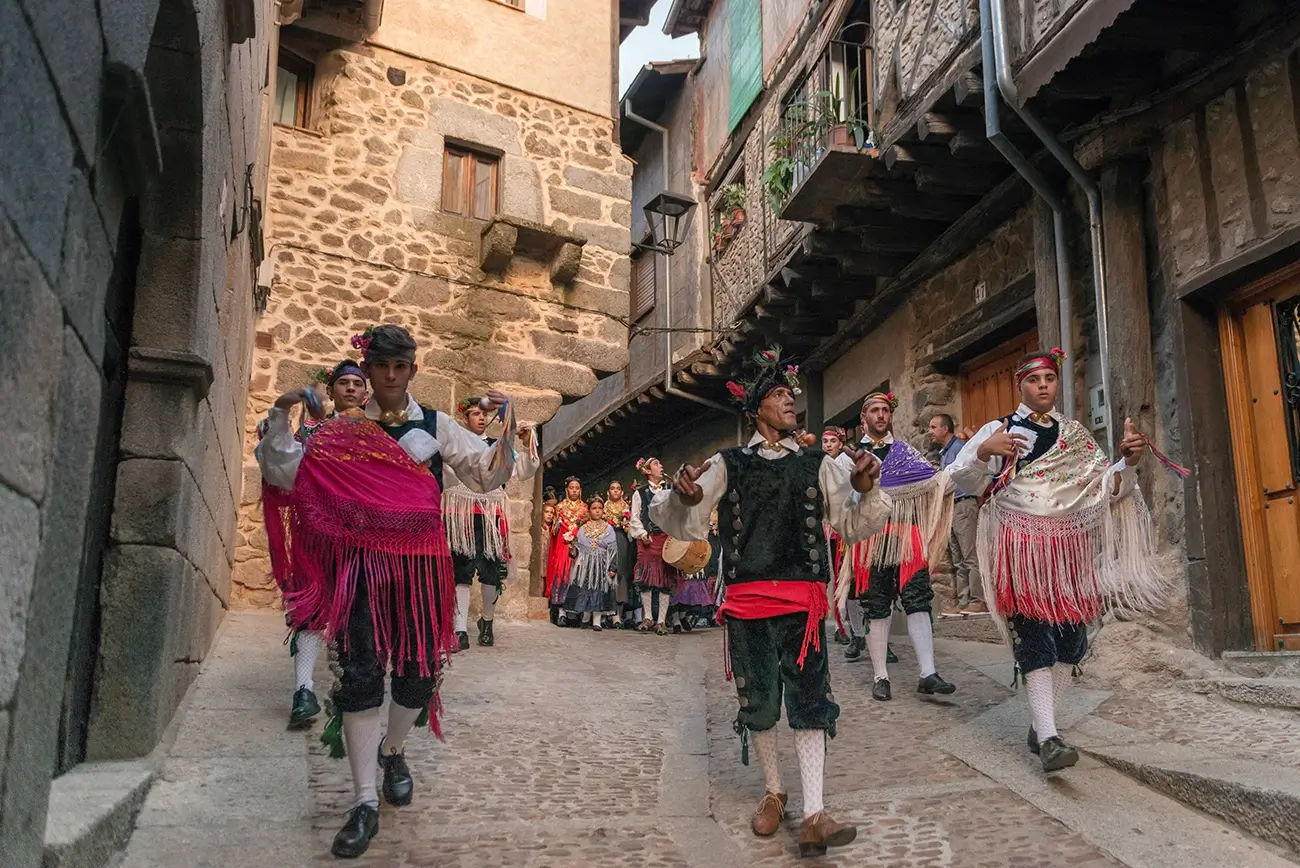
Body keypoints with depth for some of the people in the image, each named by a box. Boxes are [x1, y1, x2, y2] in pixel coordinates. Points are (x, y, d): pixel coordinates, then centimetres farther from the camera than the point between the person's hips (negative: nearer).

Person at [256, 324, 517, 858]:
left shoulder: (437, 427, 6)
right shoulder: (343, 431, 6)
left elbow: (490, 476, 1)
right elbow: (283, 472, 4)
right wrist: (280, 418, -9)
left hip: (420, 563, 1)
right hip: (362, 561, -1)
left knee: (418, 670, 8)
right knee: (359, 674, -5)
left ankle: (393, 751, 40)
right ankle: (366, 804, 4)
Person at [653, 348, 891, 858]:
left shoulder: (818, 464, 9)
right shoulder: (727, 465, 6)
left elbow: (852, 526, 7)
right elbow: (686, 526, 2)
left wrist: (865, 491, -14)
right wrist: (684, 499, -21)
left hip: (803, 601, 0)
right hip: (746, 601, 0)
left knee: (810, 701, -7)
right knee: (757, 702, 8)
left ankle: (813, 817, -6)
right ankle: (774, 793, 28)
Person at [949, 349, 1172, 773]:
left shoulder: (1075, 436, 14)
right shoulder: (998, 430, 4)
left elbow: (1105, 487, 9)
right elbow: (962, 478, -4)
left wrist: (1128, 462, -9)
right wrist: (984, 452, -21)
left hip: (1067, 547, 4)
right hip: (1020, 546, -4)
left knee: (1069, 636, 5)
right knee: (1035, 637, -11)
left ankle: (1041, 725, 19)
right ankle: (1048, 738, -13)